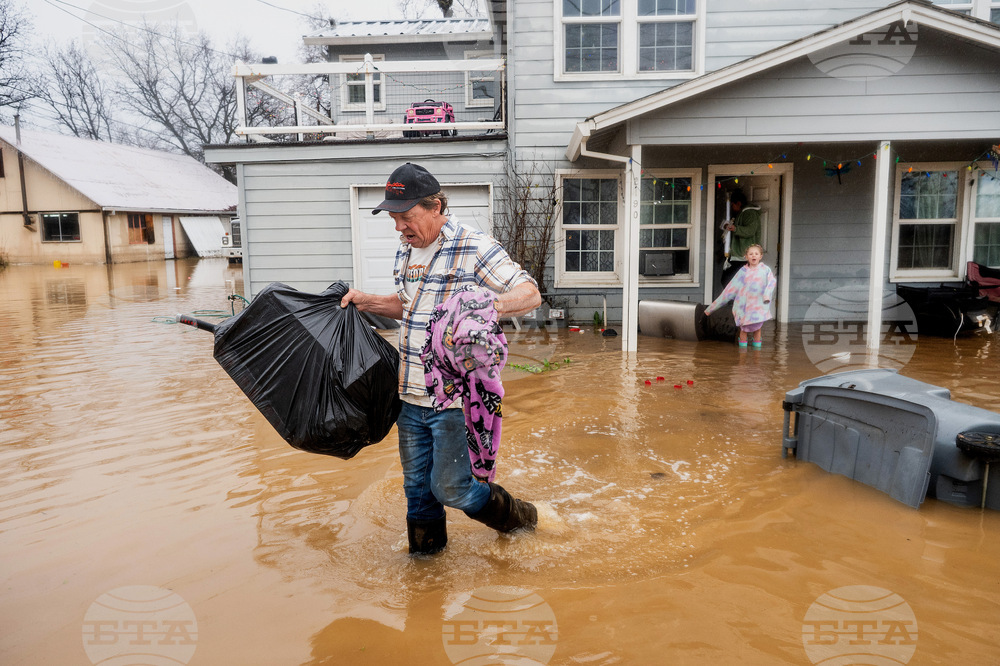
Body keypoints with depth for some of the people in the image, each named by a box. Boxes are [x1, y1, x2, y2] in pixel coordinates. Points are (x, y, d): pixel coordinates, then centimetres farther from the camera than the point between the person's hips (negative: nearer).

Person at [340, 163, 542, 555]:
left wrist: (493, 304, -34)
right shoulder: (406, 250, 10)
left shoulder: (475, 248, -13)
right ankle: (424, 551, 39)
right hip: (410, 395, 7)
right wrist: (366, 302, 10)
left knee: (450, 488, 1)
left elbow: (531, 294, -14)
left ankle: (517, 516, 29)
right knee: (417, 485, 17)